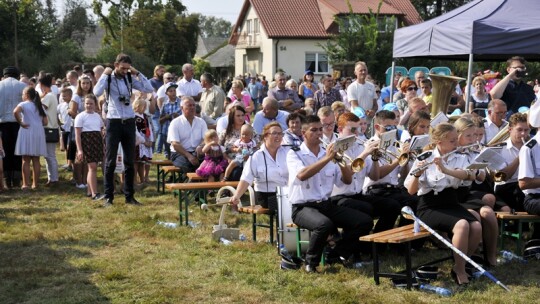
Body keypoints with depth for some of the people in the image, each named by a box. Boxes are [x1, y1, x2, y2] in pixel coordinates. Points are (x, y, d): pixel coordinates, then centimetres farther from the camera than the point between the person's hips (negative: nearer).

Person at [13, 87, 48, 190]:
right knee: (36, 160, 9)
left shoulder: (23, 104, -4)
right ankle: (35, 183, 11)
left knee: (26, 160, 0)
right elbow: (45, 122, 7)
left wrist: (20, 123, -15)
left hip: (27, 132, -5)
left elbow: (15, 112, -26)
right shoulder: (40, 106, 12)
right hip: (39, 132, 5)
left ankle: (26, 184, -1)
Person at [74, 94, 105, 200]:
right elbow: (77, 134, -7)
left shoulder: (97, 116, 15)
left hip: (97, 143, 6)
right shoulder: (81, 116, -2)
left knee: (93, 167, 7)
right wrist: (79, 149, -14)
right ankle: (94, 193, -14)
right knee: (92, 167, -12)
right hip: (86, 142, -6)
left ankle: (89, 191, 16)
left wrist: (102, 145, 16)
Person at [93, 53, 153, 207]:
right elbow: (97, 92, -23)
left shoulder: (130, 78, 5)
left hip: (129, 122, 4)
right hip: (114, 122, -4)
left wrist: (137, 73, -4)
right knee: (110, 161, 1)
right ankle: (109, 197, 8)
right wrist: (105, 74, -16)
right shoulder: (108, 78, -4)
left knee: (130, 161, 8)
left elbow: (149, 89, -2)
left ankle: (129, 196, 17)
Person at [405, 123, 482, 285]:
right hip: (429, 207, -5)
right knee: (462, 225, -31)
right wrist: (417, 174, -32)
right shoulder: (424, 159, -5)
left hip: (451, 204, 5)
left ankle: (460, 264, -1)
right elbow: (411, 191, -12)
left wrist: (445, 170, -30)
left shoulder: (460, 158, 7)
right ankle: (460, 271, -13)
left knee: (477, 227, -23)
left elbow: (470, 175, -15)